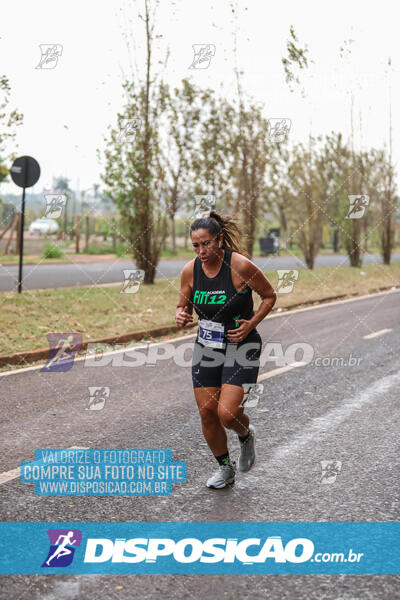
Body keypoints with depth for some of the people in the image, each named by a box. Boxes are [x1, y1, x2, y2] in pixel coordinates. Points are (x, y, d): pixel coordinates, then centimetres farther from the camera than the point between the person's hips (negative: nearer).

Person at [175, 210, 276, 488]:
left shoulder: (240, 265, -17)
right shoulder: (190, 270, -5)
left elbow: (270, 296, -3)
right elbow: (184, 306, 10)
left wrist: (251, 324, -14)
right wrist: (181, 316, -14)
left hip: (241, 347, -4)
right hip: (207, 347, 4)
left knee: (227, 413, -14)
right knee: (207, 412, 4)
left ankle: (247, 435, 23)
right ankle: (225, 468, 27)